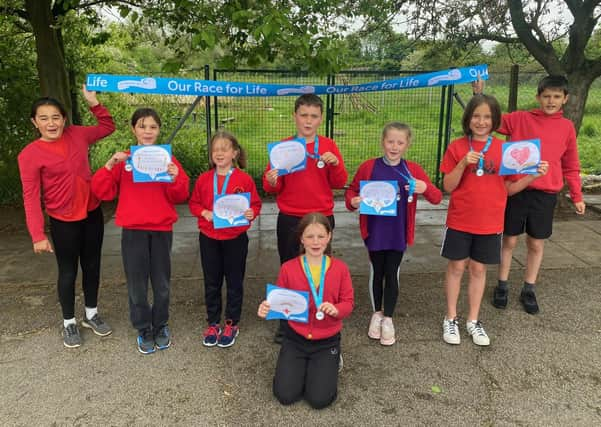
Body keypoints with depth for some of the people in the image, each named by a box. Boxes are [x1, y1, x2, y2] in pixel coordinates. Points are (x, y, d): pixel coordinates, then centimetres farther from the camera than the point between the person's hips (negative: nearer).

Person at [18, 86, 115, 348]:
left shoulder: (77, 135, -2)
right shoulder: (29, 155, -13)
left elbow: (108, 127, 15)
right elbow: (30, 197, -13)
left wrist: (94, 103, -2)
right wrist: (38, 235, -17)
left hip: (92, 214, 4)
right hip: (63, 221, -4)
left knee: (92, 266, 15)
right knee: (68, 271, 8)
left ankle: (91, 315, 34)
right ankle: (69, 323, 28)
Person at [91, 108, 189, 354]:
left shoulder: (167, 159, 2)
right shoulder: (123, 160, 2)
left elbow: (180, 197, 0)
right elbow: (101, 192, -2)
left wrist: (175, 179, -20)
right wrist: (109, 166, -15)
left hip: (162, 230, 0)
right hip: (133, 231, 0)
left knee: (162, 282, 9)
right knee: (137, 284, 7)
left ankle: (161, 326, 30)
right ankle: (144, 330, 25)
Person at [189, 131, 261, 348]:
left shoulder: (244, 179, -8)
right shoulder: (204, 179, 1)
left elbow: (255, 204, -1)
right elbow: (194, 203, 9)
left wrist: (251, 213, -22)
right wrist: (204, 213, -10)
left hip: (235, 238, -2)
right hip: (209, 238, 3)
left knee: (234, 282, 10)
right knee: (211, 283, 13)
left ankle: (232, 324, 26)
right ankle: (213, 323, 29)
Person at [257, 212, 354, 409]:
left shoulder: (340, 268, -8)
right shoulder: (288, 268, -9)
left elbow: (348, 302, -2)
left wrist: (336, 310, -25)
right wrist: (267, 309, -23)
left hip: (327, 341, 0)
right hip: (295, 338, 1)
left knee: (320, 400, -9)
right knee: (285, 396, -7)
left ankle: (329, 363, 23)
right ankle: (301, 364, 25)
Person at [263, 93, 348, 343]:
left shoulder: (328, 146, 1)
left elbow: (339, 183, 1)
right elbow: (273, 187, 1)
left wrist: (335, 163, -17)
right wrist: (271, 182, -22)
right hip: (289, 220, 0)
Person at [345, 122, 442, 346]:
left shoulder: (413, 170, -4)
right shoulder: (368, 167, -6)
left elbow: (437, 198, -3)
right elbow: (352, 190, 5)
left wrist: (425, 188, -24)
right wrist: (352, 201, -17)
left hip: (398, 233, 0)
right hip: (375, 231, 0)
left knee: (392, 274, 8)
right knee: (377, 272, 12)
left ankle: (388, 318, 25)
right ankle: (377, 313, 33)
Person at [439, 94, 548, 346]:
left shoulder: (503, 149, 1)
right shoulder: (457, 147, -5)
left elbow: (509, 188, 5)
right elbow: (448, 187, -7)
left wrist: (533, 175, -11)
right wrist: (463, 164, -20)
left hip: (490, 223, 2)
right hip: (459, 221, -1)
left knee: (478, 269, 12)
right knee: (457, 267, 9)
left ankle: (473, 321, 26)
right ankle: (451, 319, 23)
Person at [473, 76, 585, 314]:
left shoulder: (567, 127, 5)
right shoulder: (520, 119, 0)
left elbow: (571, 166, 11)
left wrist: (577, 196, 10)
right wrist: (479, 95, -17)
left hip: (545, 195, 2)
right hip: (516, 190, -2)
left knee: (536, 244, 11)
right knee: (510, 240, 8)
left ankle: (529, 290, 26)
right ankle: (502, 286, 24)